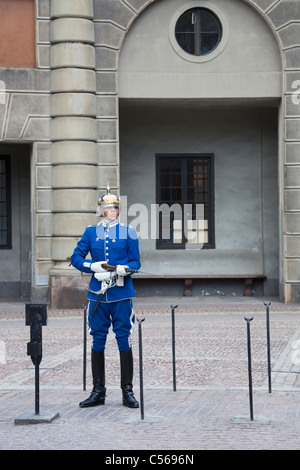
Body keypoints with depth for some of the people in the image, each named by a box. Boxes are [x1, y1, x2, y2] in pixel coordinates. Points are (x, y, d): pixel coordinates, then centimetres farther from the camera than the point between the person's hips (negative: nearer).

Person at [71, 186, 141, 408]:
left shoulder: (128, 232, 5)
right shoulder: (91, 232, 9)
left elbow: (136, 262, 4)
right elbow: (76, 258, 7)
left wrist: (123, 269, -18)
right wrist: (93, 266, -10)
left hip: (122, 293, -2)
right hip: (98, 293, 2)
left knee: (124, 339, -2)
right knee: (98, 341, 5)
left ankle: (128, 392, 5)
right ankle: (98, 391, 13)